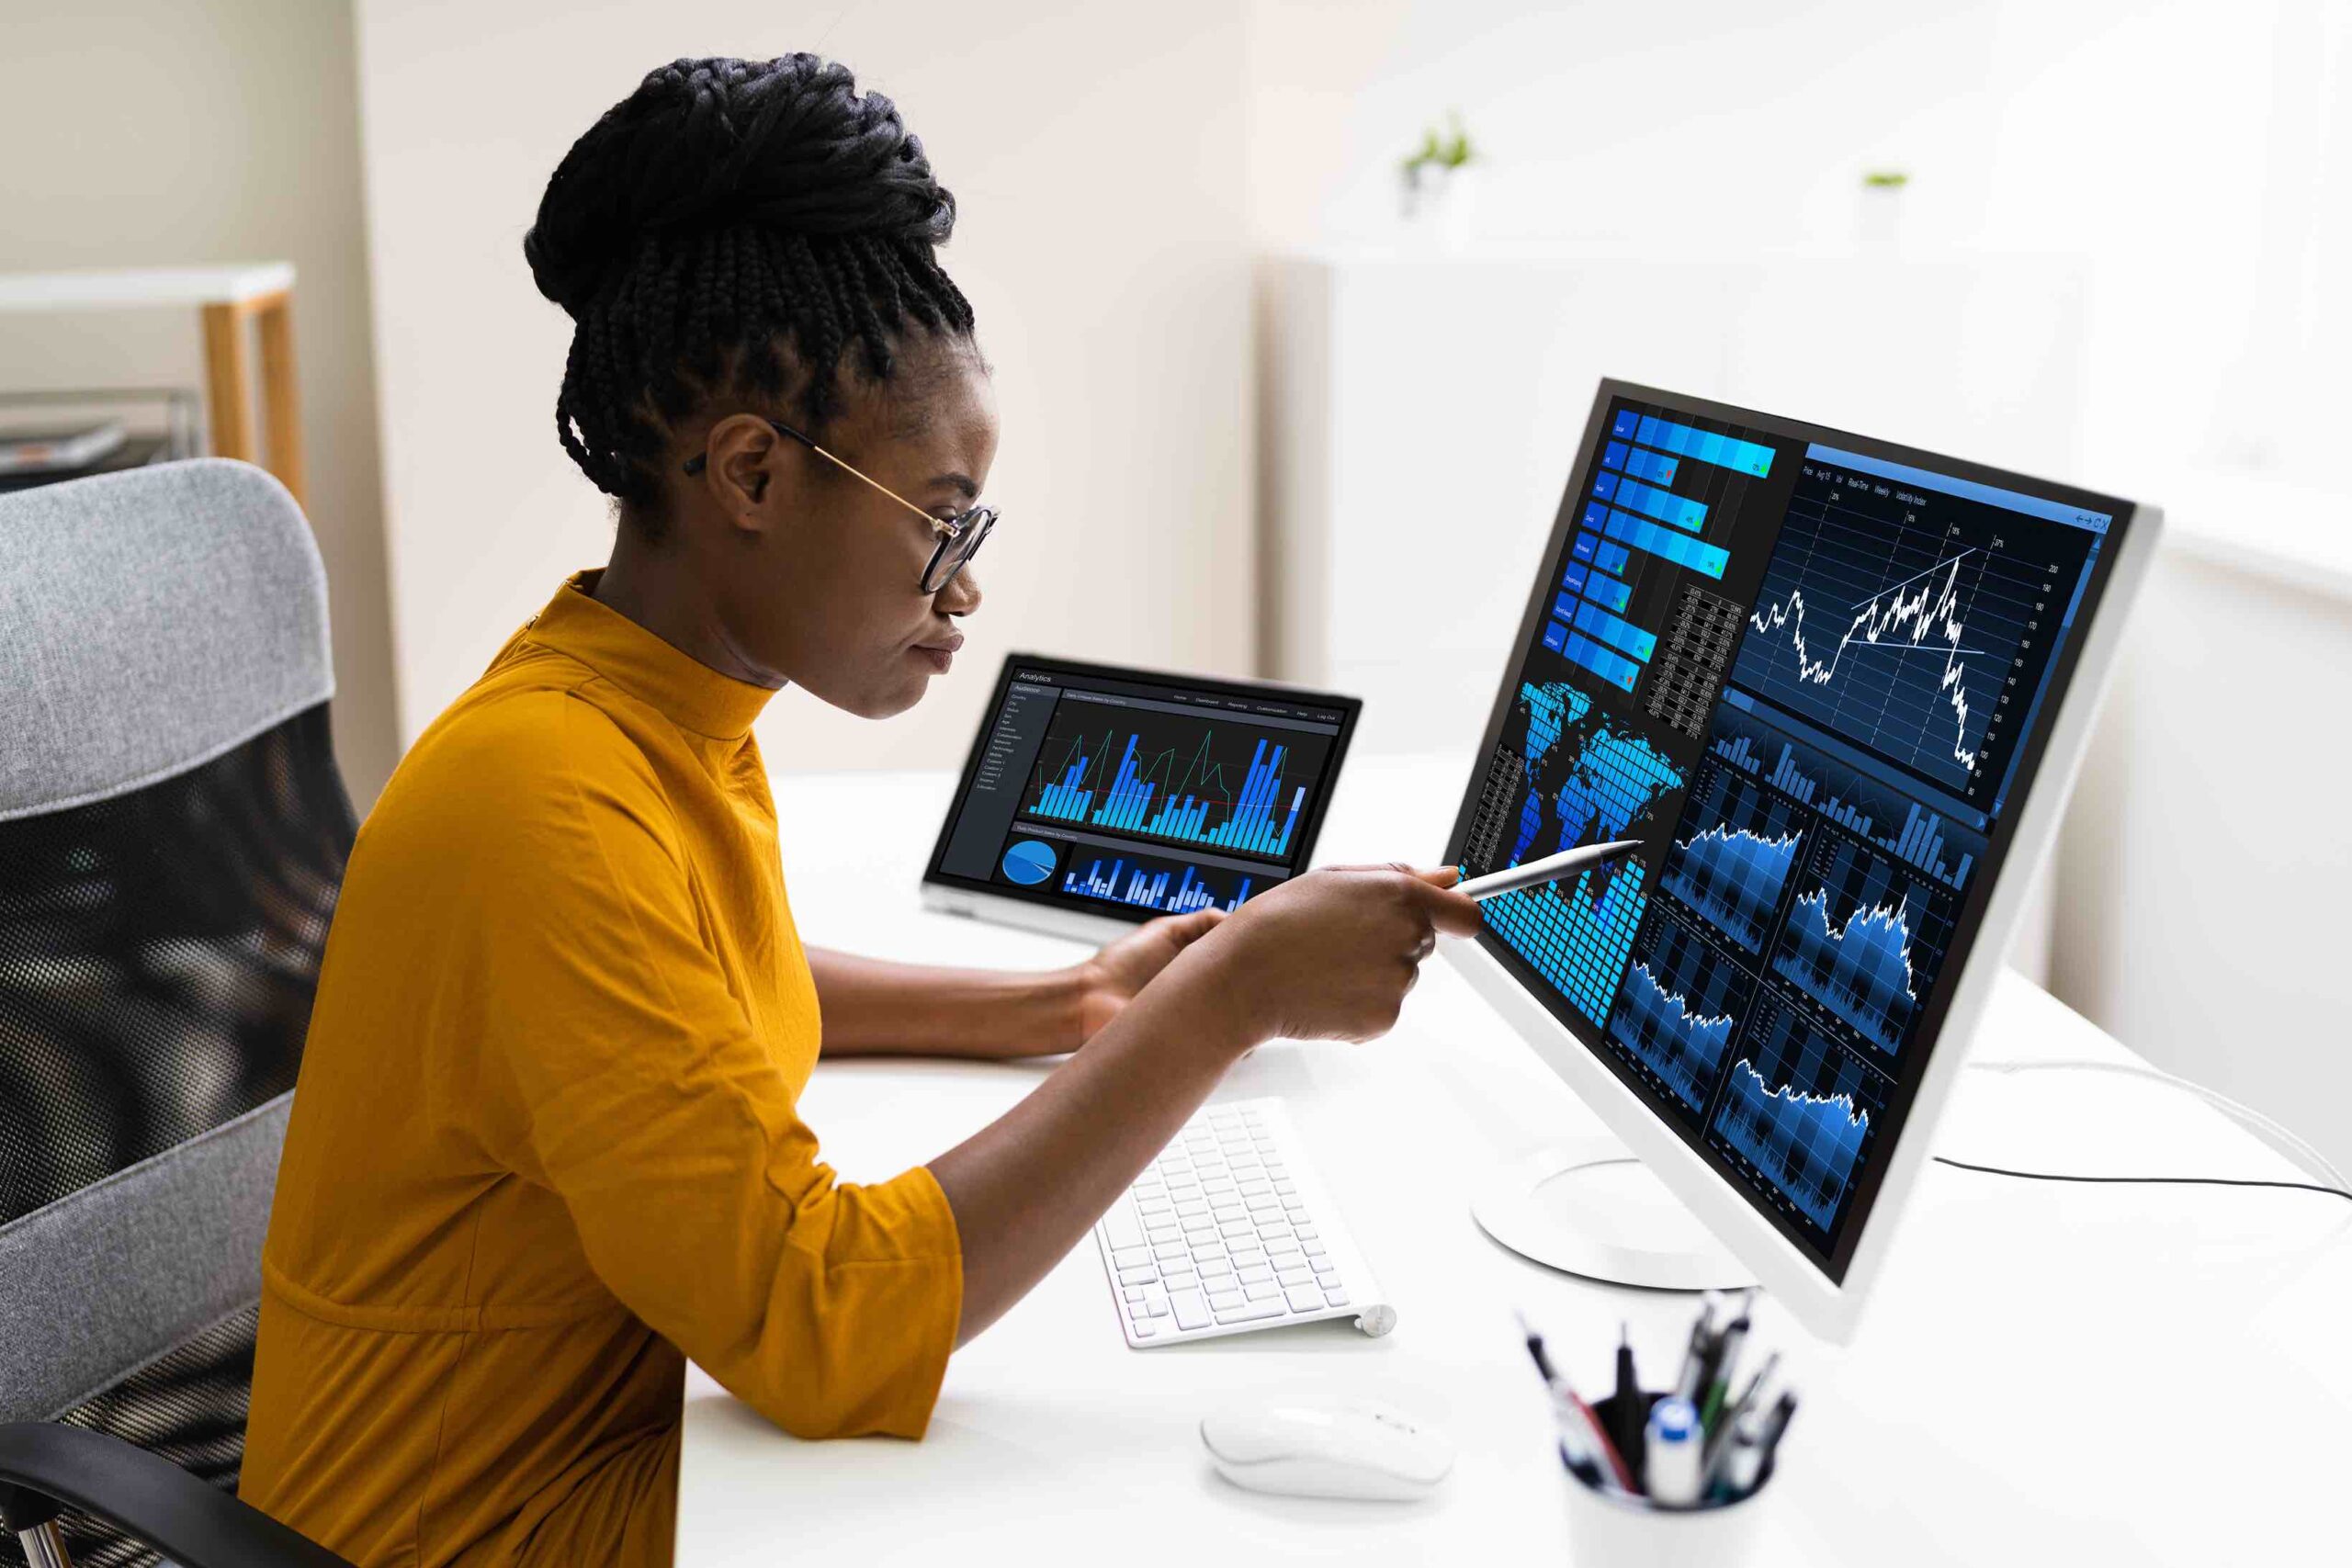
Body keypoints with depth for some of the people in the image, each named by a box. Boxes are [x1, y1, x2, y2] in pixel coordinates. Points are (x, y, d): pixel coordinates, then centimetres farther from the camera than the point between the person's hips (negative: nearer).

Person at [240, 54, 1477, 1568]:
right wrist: (1227, 1000, -29)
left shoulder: (673, 709, 0)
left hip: (640, 1426, 8)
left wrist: (1061, 1008, 7)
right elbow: (822, 1327, -32)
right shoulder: (550, 806, -28)